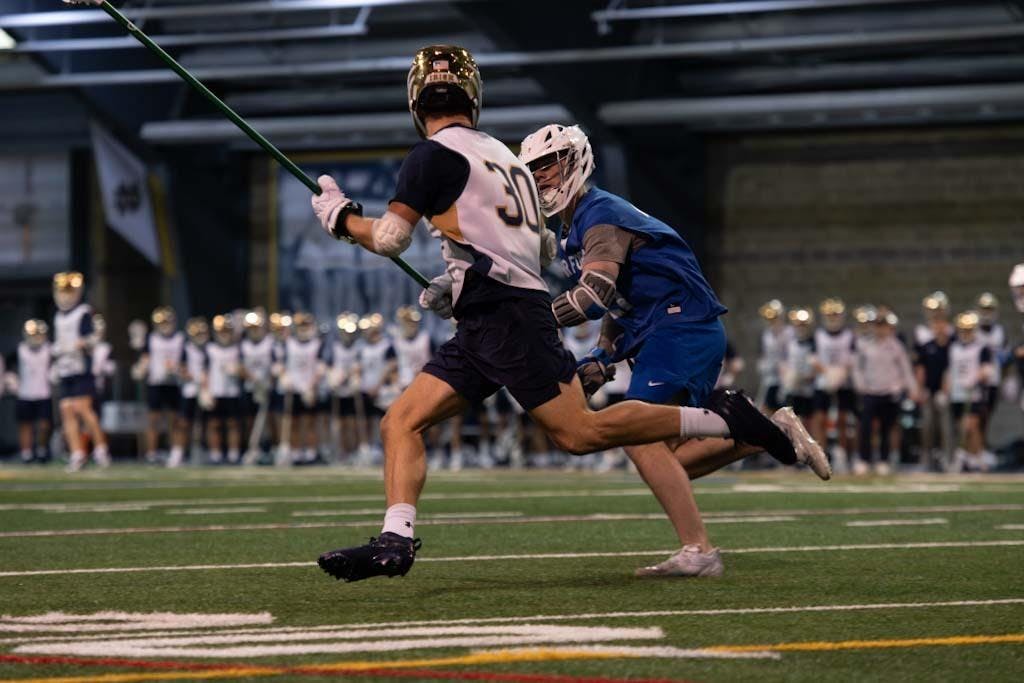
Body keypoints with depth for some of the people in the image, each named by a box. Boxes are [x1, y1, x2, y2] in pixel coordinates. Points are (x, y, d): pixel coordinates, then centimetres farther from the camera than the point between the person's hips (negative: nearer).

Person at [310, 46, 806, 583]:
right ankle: (395, 541, -11)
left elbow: (390, 239, -8)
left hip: (505, 316, -9)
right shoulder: (500, 154, 22)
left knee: (580, 431, -13)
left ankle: (721, 419, -7)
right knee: (400, 423, 3)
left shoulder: (435, 155, -4)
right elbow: (541, 248, 29)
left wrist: (340, 217, 11)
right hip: (480, 331, 9)